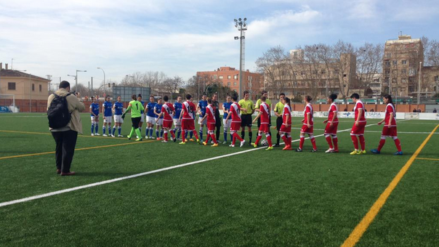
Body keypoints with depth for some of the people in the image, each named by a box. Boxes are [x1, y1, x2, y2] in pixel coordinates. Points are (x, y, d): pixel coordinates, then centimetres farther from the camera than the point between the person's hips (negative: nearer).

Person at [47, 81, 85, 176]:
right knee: (68, 149, 1)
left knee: (59, 148, 18)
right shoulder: (72, 97, -11)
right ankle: (65, 170, 2)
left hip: (55, 128, 5)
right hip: (69, 128, -5)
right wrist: (78, 99, 18)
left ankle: (59, 168, 25)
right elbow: (82, 107, 1)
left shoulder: (51, 97, 4)